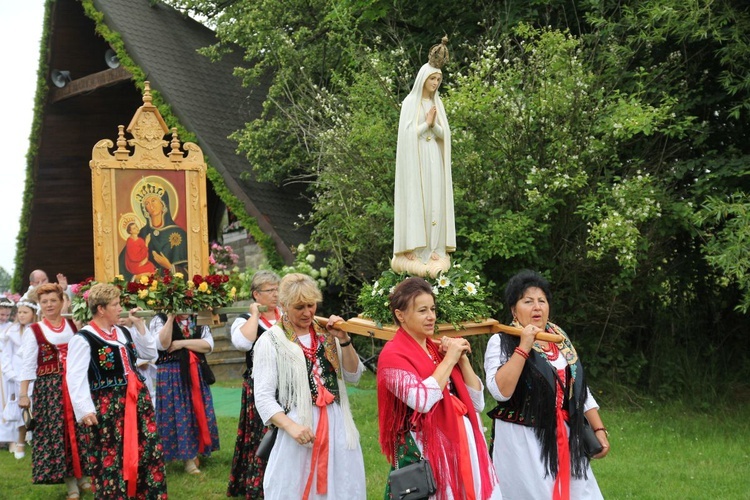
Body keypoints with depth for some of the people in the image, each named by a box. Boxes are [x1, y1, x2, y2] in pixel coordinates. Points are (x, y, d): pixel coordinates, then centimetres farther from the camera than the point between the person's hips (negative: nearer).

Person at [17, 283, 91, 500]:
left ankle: (83, 477, 16)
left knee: (80, 429, 4)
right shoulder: (34, 331, -1)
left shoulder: (73, 326, 8)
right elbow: (27, 364, -2)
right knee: (56, 431, -1)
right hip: (49, 387, -2)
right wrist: (24, 393, -8)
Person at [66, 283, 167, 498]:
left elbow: (151, 353, 19)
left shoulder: (124, 332, 14)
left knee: (150, 450, 8)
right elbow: (75, 377, -15)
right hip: (107, 406, -7)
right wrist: (85, 410, -22)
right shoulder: (83, 339, -9)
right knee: (110, 457, 0)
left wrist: (139, 325, 10)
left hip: (137, 398, 7)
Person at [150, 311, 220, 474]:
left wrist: (182, 343, -13)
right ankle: (188, 457, 4)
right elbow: (163, 344, -18)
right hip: (170, 376, -4)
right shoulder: (159, 320, -2)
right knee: (175, 414, -4)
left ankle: (193, 454, 17)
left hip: (195, 374, 4)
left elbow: (208, 345, -4)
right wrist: (171, 318, -21)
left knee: (198, 413, 5)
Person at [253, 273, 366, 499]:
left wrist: (343, 340, -6)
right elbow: (264, 397, -9)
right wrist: (291, 427, -23)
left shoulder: (326, 334, 8)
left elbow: (353, 376, 7)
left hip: (336, 426, 4)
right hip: (300, 429, -4)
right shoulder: (271, 341, -5)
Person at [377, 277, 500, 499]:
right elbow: (423, 400, -24)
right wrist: (449, 359, -14)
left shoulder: (437, 349, 12)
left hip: (460, 445, 7)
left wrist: (462, 359, -2)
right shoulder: (392, 354, -8)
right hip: (423, 451, -6)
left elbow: (477, 403, 9)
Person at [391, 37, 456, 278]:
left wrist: (434, 125, -10)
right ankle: (414, 251, -5)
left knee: (434, 202, 2)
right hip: (415, 160, -5)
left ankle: (433, 250, 5)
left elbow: (445, 134, 7)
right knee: (415, 202, -7)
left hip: (434, 160, 5)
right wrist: (426, 124, -10)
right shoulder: (410, 102, -2)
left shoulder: (437, 103, 13)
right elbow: (407, 133, -10)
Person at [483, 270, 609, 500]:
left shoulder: (560, 338, 10)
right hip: (522, 442, -6)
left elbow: (579, 388, 16)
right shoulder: (502, 341, -9)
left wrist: (599, 429, 11)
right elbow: (500, 391, -23)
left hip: (565, 439, 6)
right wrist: (523, 347, -23)